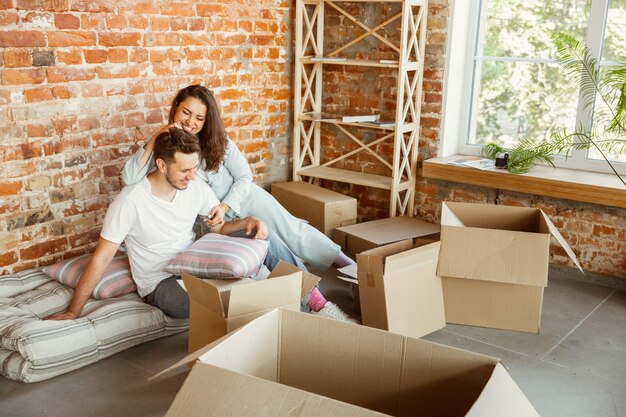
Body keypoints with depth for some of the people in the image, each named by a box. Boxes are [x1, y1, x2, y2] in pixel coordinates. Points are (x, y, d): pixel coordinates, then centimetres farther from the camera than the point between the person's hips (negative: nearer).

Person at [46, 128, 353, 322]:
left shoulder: (196, 188, -5)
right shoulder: (131, 200, -21)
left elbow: (219, 227, 7)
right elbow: (100, 259, -17)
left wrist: (247, 221, -16)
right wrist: (73, 312, -14)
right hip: (161, 284, -6)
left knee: (264, 238, -12)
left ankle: (315, 302, -6)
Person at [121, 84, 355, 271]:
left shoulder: (217, 141, -14)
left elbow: (244, 177, -9)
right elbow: (129, 179, -29)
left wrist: (225, 207, -24)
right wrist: (154, 139, -39)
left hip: (243, 197, 1)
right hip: (210, 216, 0)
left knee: (290, 228, -3)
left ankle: (337, 258, 12)